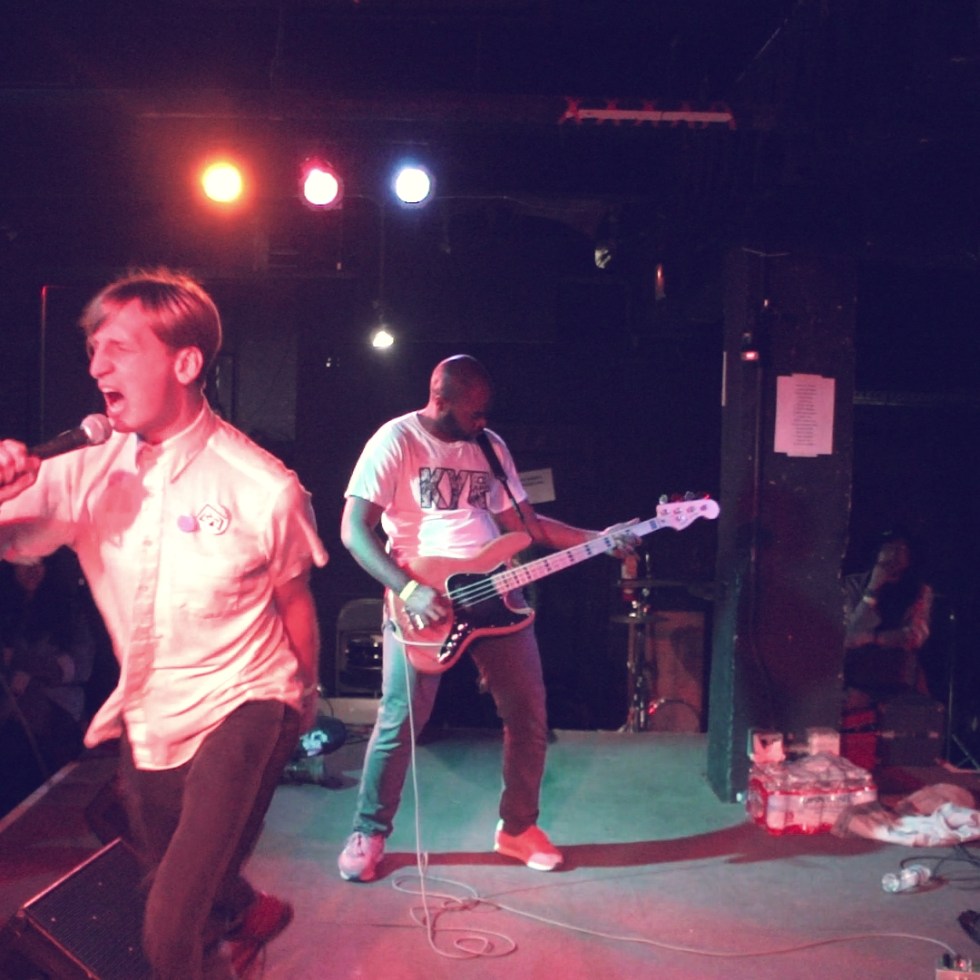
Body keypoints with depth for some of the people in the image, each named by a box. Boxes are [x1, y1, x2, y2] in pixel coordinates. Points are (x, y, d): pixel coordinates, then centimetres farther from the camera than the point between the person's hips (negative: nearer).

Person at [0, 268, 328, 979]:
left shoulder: (265, 489, -18)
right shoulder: (85, 473, -9)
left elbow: (295, 599, -3)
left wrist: (305, 698, 12)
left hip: (239, 708, -5)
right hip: (147, 719, 6)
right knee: (174, 886, 28)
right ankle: (251, 914, 60)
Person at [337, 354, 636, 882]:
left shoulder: (490, 446, 11)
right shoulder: (397, 440, -7)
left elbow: (522, 521, 15)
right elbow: (354, 530, -13)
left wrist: (598, 538, 5)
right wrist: (409, 590, -23)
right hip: (423, 596, -5)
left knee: (528, 714, 6)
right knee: (401, 719, -5)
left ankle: (517, 827, 24)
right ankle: (369, 833, 15)